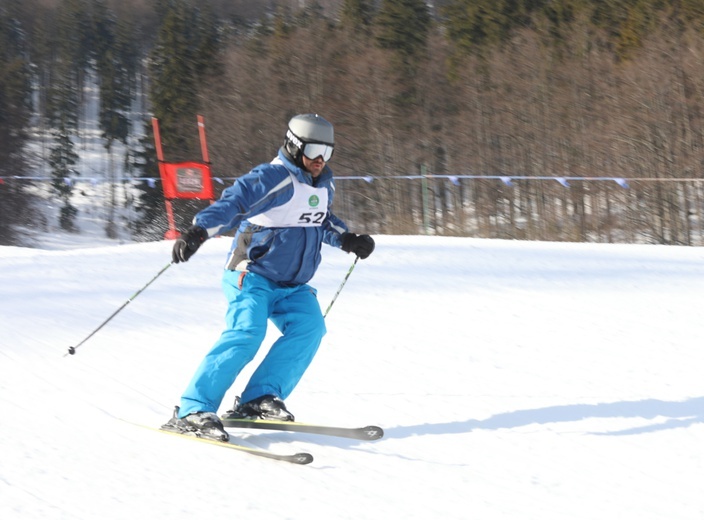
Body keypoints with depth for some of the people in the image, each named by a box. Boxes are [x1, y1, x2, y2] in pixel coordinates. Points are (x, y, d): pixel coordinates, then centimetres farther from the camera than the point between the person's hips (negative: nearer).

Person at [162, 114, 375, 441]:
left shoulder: (324, 186, 12)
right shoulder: (272, 179, -16)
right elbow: (232, 203, -28)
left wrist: (346, 239, 17)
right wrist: (198, 232, -43)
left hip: (291, 285, 8)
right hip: (252, 276, -8)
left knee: (309, 326, -19)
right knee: (247, 334, -27)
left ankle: (259, 399, -18)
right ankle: (192, 411, -27)